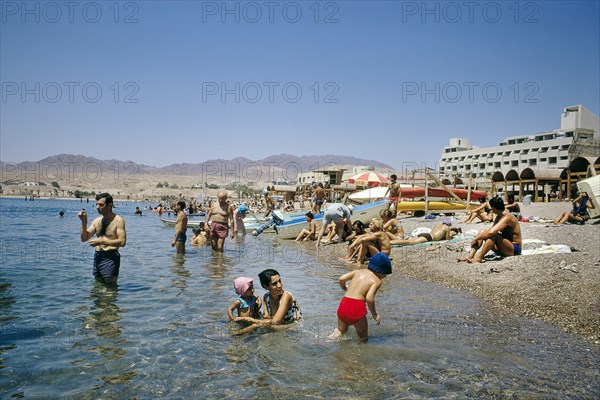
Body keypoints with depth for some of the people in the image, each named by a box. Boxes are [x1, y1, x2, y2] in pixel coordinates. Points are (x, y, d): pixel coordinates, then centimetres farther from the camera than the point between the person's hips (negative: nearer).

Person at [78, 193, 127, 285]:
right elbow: (84, 238, 9)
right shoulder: (97, 221, 11)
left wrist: (102, 241, -18)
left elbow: (122, 242, -17)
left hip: (111, 257, -7)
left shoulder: (118, 220, -8)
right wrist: (84, 222, -3)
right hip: (97, 256, 7)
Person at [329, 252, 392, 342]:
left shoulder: (358, 271, 14)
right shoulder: (377, 281, 0)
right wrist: (375, 315, -2)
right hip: (357, 308, -4)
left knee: (341, 330, 28)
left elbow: (341, 279, 6)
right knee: (363, 338, 19)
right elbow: (369, 298, -15)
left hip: (343, 304, 4)